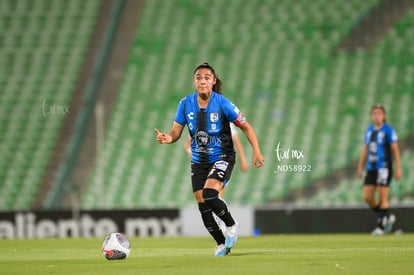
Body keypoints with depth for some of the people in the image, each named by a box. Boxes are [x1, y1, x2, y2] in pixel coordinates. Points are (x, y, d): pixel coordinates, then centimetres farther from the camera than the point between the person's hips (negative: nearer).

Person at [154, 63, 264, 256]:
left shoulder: (222, 103, -14)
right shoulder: (186, 104, -5)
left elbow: (246, 127, -7)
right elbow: (176, 132, -2)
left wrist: (256, 151, -16)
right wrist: (166, 138, -25)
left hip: (222, 158, -4)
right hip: (199, 161, 4)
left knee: (209, 195, -26)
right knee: (203, 205, 1)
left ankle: (231, 225, 1)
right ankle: (222, 244, 21)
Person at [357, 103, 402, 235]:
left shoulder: (388, 130, -7)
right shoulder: (369, 130, 12)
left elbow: (395, 149, -8)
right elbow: (365, 149, 17)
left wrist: (398, 169, -11)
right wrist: (360, 167, 15)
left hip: (384, 168, -6)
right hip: (371, 168, 6)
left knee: (382, 198, -6)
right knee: (367, 198, 2)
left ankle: (381, 226, 1)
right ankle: (387, 217, 20)